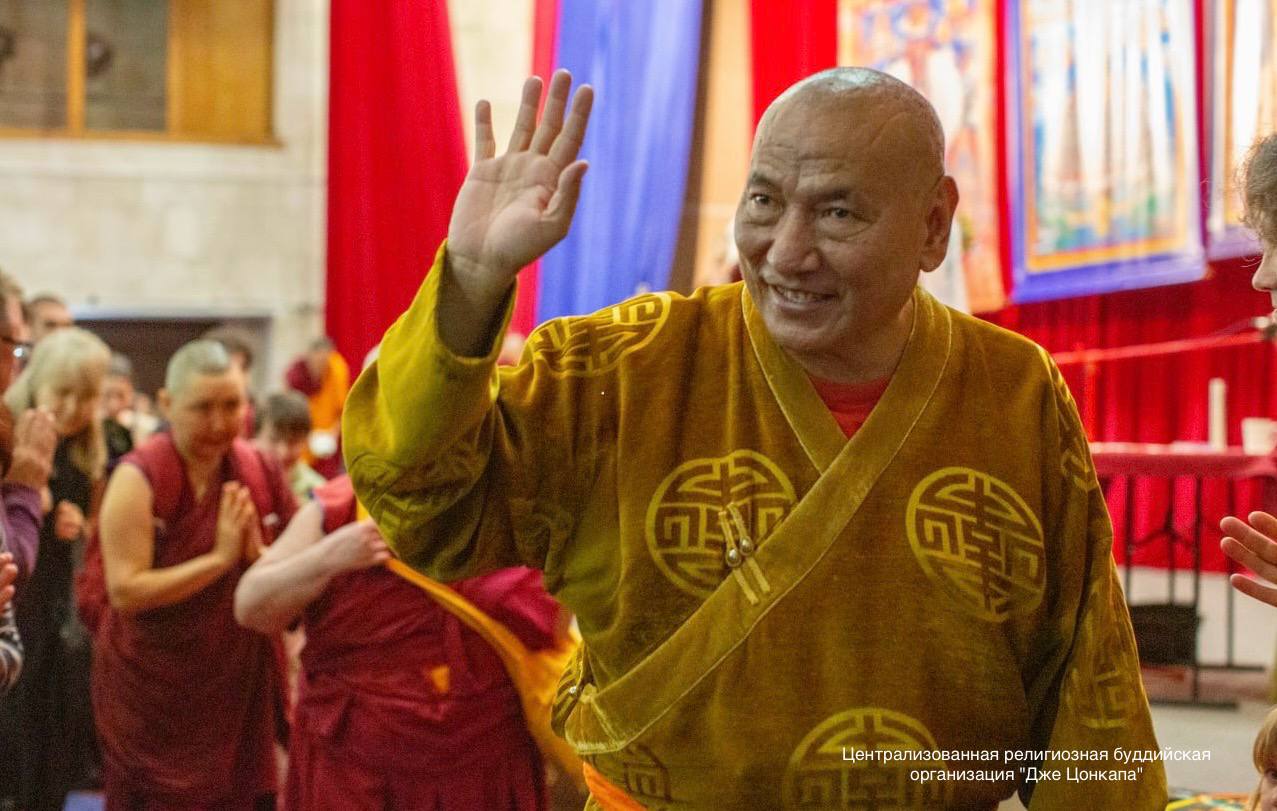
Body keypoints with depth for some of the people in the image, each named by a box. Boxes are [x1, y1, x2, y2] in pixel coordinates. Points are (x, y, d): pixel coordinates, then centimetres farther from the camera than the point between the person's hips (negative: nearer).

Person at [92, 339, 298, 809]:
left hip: (239, 688, 4)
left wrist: (259, 555, -13)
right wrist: (219, 559, -23)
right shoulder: (139, 478, -14)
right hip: (153, 695, -4)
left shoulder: (259, 471, 1)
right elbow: (124, 591, -21)